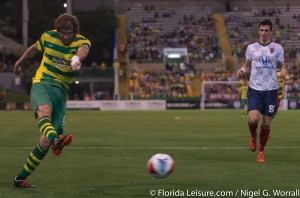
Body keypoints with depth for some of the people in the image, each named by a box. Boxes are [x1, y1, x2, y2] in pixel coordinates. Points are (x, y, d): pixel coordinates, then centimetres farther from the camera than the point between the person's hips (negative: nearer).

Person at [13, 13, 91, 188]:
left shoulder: (82, 42, -3)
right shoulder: (48, 37, 3)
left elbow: (83, 51, -29)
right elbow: (35, 48, 25)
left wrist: (77, 59, -52)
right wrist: (20, 62, 38)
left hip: (61, 90, 1)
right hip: (41, 84, -1)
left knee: (46, 141, -6)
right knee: (44, 111, -38)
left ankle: (21, 178, 6)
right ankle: (56, 140, -71)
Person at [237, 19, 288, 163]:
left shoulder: (277, 48, 4)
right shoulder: (251, 48, 6)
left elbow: (282, 65, 9)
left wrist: (284, 71, -14)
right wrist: (242, 70, -4)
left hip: (271, 90, 0)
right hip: (254, 89, 0)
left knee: (266, 124, 2)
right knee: (253, 119, -18)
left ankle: (261, 151, 22)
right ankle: (253, 135, 17)